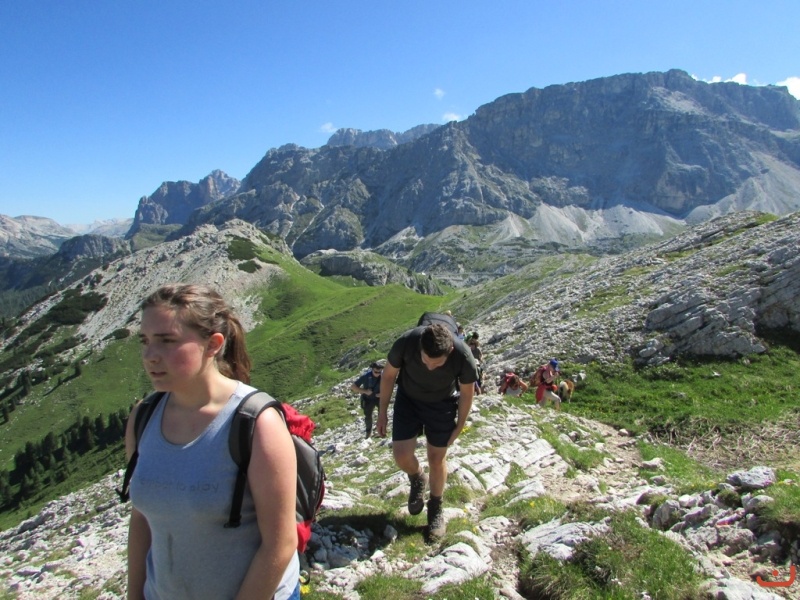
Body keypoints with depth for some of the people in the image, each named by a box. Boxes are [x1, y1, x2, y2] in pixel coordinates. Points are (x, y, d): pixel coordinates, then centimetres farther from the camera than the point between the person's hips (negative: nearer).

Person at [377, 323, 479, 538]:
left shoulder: (463, 356, -34)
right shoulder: (405, 342, -34)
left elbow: (467, 392, -12)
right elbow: (389, 375, -13)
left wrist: (460, 425, -1)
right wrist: (382, 411, -4)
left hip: (442, 405, -1)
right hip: (408, 399, 1)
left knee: (437, 458, 5)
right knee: (401, 453, -8)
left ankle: (436, 507, 31)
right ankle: (417, 480, 26)